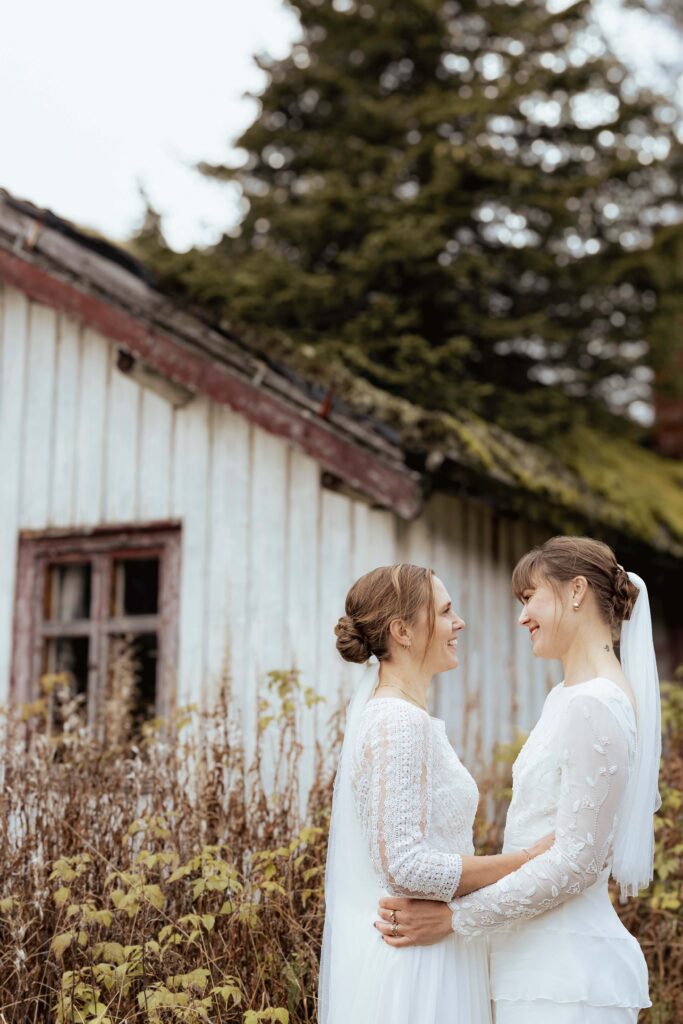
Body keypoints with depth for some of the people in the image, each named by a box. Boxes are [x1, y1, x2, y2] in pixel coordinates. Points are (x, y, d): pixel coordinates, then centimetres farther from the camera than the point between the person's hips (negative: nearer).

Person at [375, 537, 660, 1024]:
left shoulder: (593, 706, -18)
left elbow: (576, 860, -20)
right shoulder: (567, 697, 11)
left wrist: (455, 917, -16)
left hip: (566, 977, -9)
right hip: (544, 964, 9)